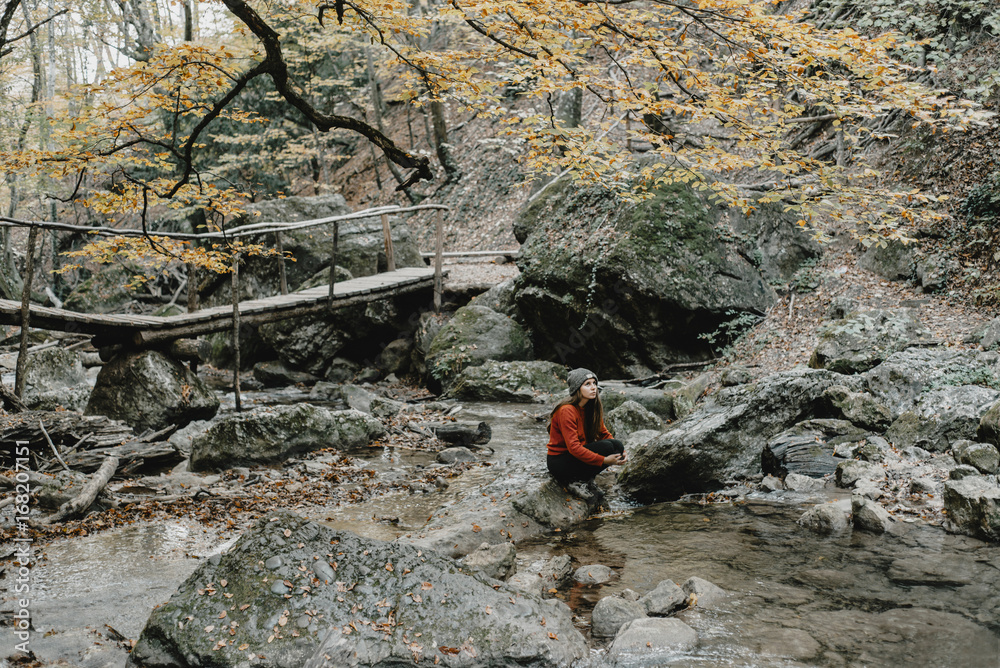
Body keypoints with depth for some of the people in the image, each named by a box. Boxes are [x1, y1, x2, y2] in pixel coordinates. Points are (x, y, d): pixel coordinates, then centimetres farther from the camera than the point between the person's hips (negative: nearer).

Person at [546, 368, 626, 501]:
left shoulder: (592, 407, 2)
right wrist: (603, 460, -30)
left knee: (618, 446, -12)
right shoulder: (567, 411, -23)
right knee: (607, 446, -26)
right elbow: (573, 447, -27)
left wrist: (620, 450, -12)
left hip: (578, 455, 8)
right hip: (558, 462, -8)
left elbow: (603, 433, 8)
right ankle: (574, 481, -14)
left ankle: (584, 477, -1)